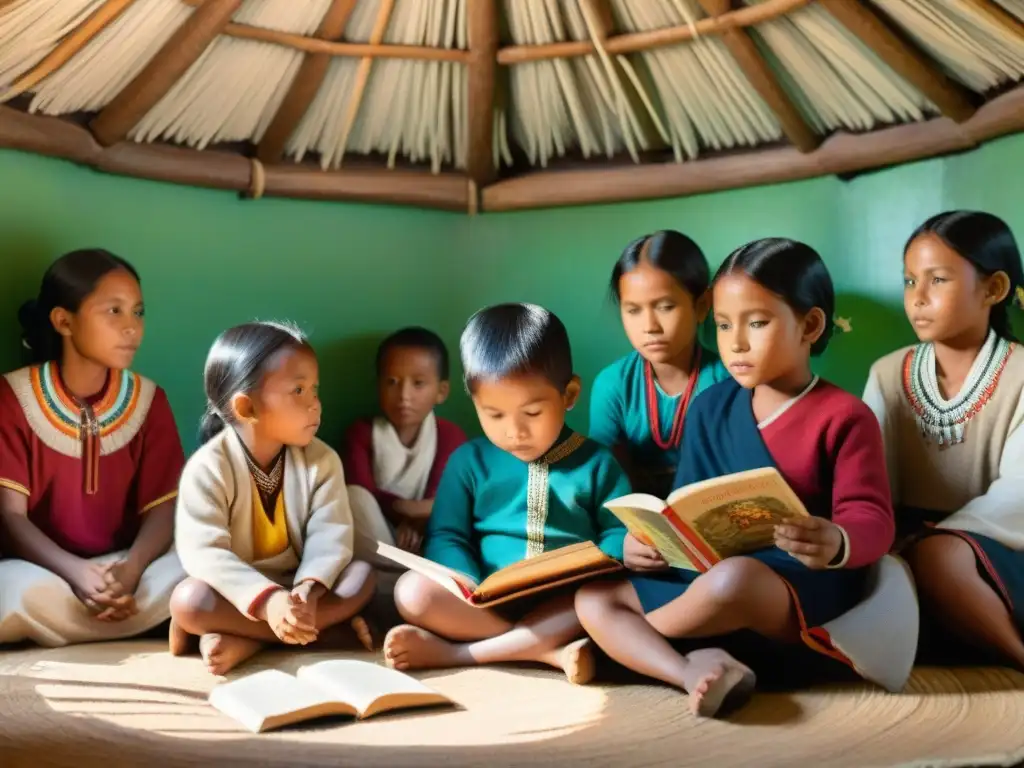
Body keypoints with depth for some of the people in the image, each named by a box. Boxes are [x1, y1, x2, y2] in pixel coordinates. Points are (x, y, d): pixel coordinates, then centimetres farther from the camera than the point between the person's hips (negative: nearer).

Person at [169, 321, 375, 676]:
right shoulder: (208, 467, -18)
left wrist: (309, 588, -35)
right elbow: (204, 553, -27)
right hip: (238, 593, -3)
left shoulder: (321, 460, -5)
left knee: (361, 574, -21)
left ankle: (246, 642, -27)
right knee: (189, 600, -33)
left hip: (296, 586, 4)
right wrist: (267, 600, -41)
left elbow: (330, 534, -14)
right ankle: (327, 625, -28)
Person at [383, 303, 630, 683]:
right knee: (413, 591, -23)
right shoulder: (469, 460, 6)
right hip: (487, 602, 0)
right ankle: (551, 650, -26)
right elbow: (446, 536, 3)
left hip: (566, 604, 0)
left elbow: (619, 534, 4)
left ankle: (453, 653, -26)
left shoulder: (597, 463, 5)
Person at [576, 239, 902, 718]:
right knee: (593, 599, -7)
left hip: (807, 587, -6)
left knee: (734, 578, -39)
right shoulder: (711, 409, 11)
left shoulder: (843, 417, -5)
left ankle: (632, 640, -8)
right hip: (707, 574, 6)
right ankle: (696, 672, -32)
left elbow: (872, 521, -13)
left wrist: (839, 544, -36)